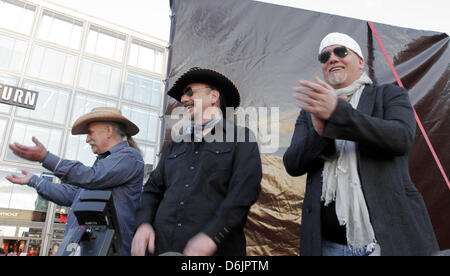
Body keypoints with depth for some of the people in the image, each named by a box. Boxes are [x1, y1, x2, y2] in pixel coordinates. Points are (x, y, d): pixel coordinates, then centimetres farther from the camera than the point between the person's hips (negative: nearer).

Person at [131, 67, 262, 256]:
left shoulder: (241, 138, -1)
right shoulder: (175, 143, 16)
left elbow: (244, 191, -12)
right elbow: (154, 188, 15)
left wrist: (211, 236, -20)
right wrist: (144, 223, -3)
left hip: (215, 249, -4)